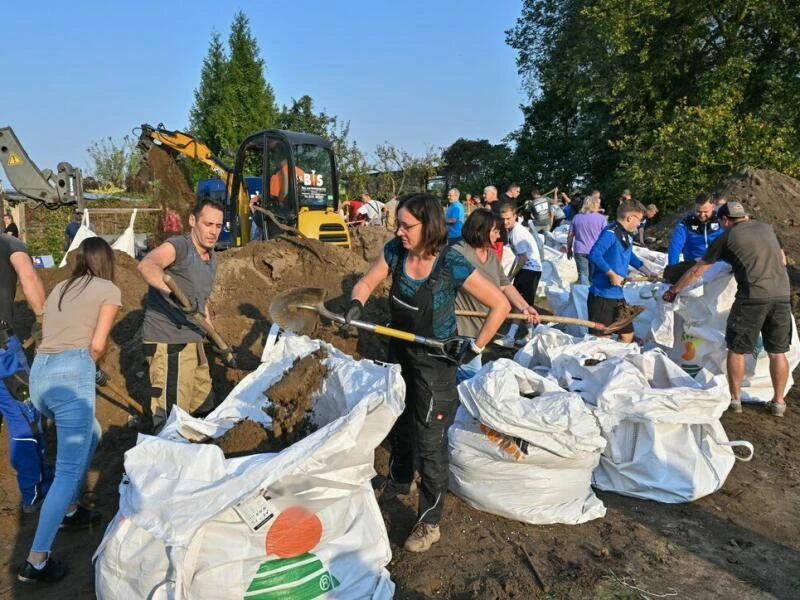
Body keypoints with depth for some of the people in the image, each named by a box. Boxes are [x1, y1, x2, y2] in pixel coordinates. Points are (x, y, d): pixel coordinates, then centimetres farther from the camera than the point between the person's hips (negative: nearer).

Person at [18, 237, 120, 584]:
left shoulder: (59, 288, 23)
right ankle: (35, 562, -2)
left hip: (38, 376, 7)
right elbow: (97, 346, -2)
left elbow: (50, 337, 16)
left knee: (90, 435, 29)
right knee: (68, 471, -1)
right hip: (70, 376, -7)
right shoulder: (109, 290, 5)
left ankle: (70, 511, 37)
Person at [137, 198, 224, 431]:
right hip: (167, 342, -9)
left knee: (203, 405, 20)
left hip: (193, 340, 9)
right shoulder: (179, 246, -15)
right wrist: (174, 292, -53)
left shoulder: (212, 259, 12)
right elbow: (147, 265, -36)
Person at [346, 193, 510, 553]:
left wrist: (476, 347, -18)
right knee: (398, 424, 26)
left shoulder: (452, 265, -26)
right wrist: (356, 303, -22)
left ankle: (429, 523, 21)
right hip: (399, 352, 6)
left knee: (430, 442, 3)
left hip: (435, 361, -6)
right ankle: (399, 481, 53)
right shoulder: (395, 251, -11)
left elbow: (500, 305, -20)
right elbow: (366, 283, -1)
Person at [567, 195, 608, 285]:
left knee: (583, 275, 1)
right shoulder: (602, 218, -3)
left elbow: (570, 236, 7)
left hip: (580, 251, 1)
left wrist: (569, 249, 17)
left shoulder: (577, 217, 5)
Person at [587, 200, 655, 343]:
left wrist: (647, 272, 33)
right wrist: (612, 274, -24)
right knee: (600, 339, -5)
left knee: (627, 335, 17)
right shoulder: (611, 233, -16)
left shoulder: (628, 235, 13)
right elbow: (594, 255, -29)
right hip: (603, 295, -10)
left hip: (618, 295, 10)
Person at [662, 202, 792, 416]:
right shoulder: (766, 228, 17)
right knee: (778, 352, 13)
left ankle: (735, 399, 17)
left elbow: (697, 271, 10)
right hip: (782, 294, 5)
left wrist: (674, 290, 20)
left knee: (736, 349, 10)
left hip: (753, 296, -4)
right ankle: (778, 402, 22)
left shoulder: (726, 237, 5)